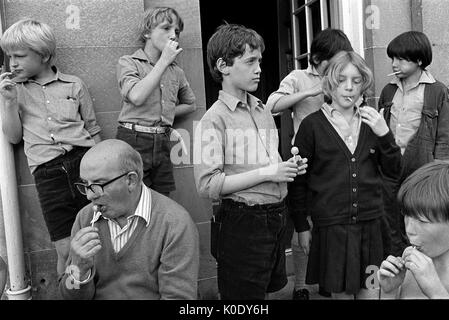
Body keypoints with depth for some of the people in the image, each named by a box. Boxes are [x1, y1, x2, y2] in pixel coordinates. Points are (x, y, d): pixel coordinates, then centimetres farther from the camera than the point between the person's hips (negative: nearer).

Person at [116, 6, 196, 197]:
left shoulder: (176, 71, 13)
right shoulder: (128, 62, 1)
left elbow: (190, 104, 28)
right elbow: (137, 96, -19)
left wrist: (165, 114, 10)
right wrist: (164, 60, -12)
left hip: (162, 143, 5)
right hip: (133, 141, -4)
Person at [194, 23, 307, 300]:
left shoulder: (263, 110, 10)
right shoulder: (215, 119, -12)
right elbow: (207, 185, -20)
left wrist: (288, 168, 2)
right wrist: (266, 173, -19)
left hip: (277, 217, 7)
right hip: (242, 223, -7)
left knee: (271, 288, 21)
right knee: (246, 296, 8)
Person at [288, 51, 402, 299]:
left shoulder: (372, 122, 7)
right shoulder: (312, 125, -5)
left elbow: (393, 172, 6)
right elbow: (298, 181, -1)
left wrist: (384, 134, -8)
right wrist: (302, 227, 0)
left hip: (370, 224, 3)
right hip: (331, 226, -3)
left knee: (371, 292, 10)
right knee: (341, 292, 8)